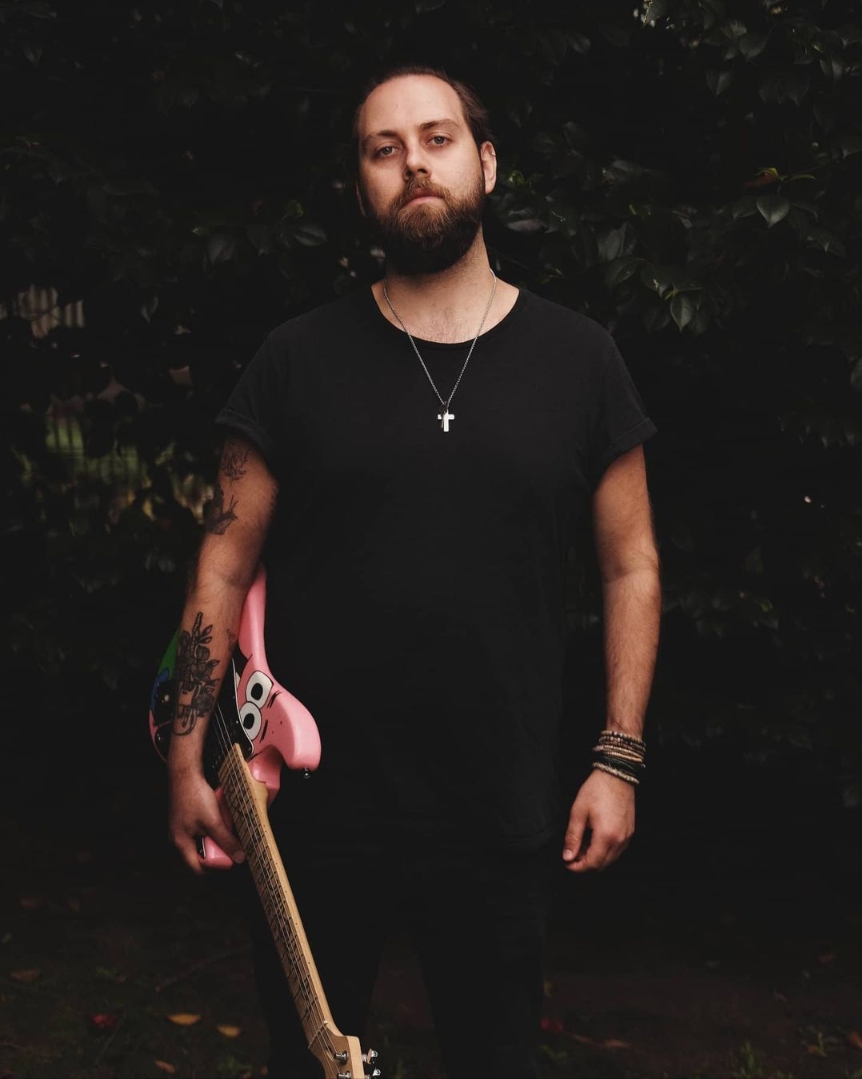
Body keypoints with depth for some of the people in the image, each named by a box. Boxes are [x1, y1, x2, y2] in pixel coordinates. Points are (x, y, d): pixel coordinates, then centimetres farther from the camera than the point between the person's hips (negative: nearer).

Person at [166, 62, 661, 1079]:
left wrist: (618, 760, 0)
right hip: (316, 810, 0)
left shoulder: (578, 358, 1)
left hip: (504, 824, 0)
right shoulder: (298, 359, -1)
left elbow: (631, 565, 4)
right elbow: (226, 562, 1)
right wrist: (187, 752, -4)